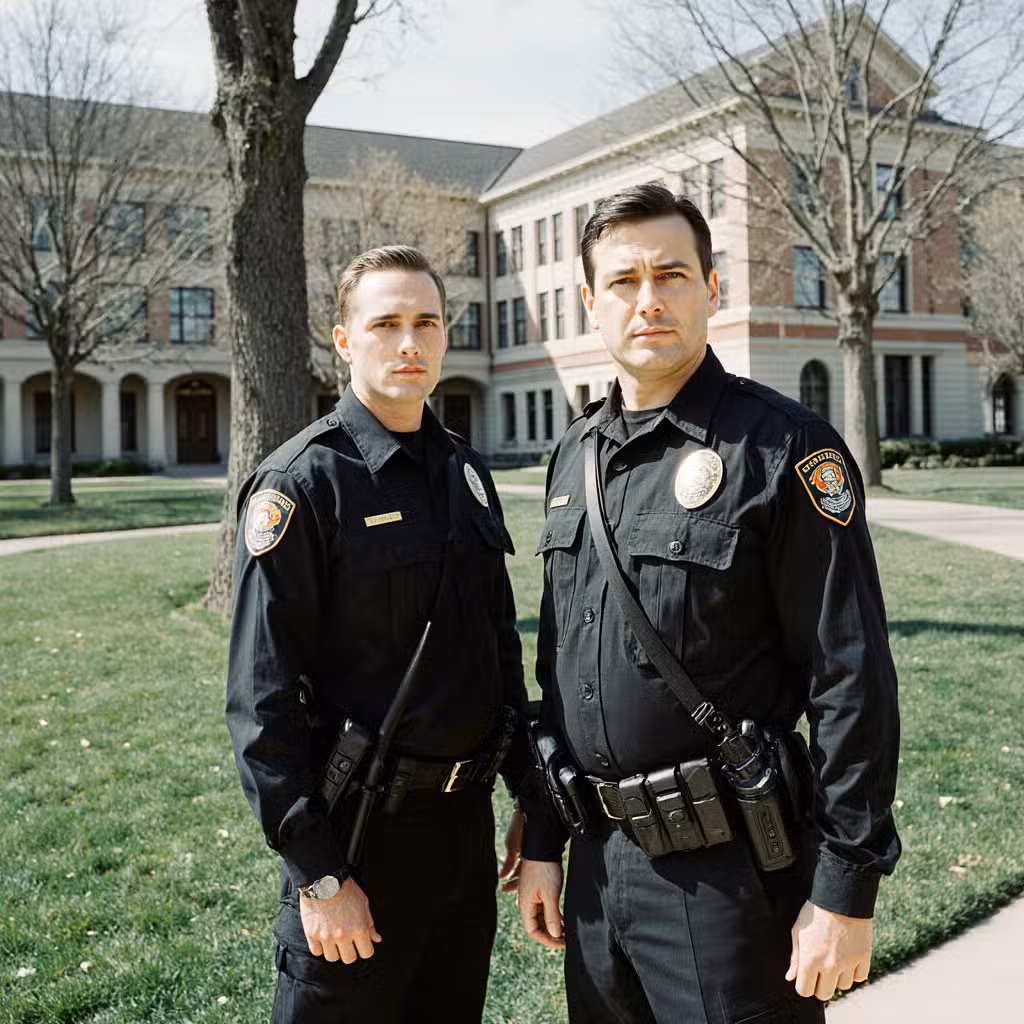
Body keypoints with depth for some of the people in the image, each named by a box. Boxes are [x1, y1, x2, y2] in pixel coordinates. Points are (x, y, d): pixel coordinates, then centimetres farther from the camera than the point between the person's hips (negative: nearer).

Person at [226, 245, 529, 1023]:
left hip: (468, 819, 7)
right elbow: (263, 696, -16)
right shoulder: (303, 482, -13)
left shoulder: (466, 471, 8)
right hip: (362, 830, -6)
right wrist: (317, 873, -17)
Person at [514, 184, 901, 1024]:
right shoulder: (577, 456, 8)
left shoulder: (783, 446, -12)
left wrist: (845, 891, -14)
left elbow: (853, 681, -14)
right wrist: (542, 843, 13)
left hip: (729, 868, -6)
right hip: (600, 859, 6)